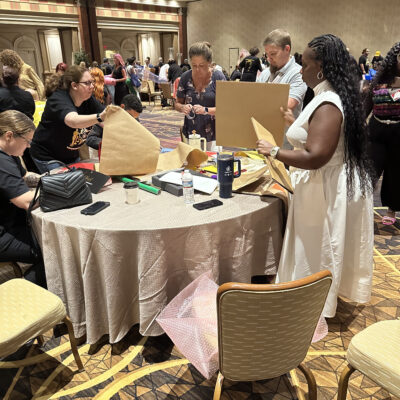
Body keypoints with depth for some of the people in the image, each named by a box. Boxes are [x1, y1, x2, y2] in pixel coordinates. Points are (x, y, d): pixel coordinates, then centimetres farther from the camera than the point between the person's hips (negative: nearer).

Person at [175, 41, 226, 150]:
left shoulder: (218, 77, -6)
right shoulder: (186, 77, 1)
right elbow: (177, 103, 9)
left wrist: (206, 110, -24)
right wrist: (182, 108, -14)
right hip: (190, 134, 2)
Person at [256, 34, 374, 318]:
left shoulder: (328, 104, -25)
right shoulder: (339, 97, 8)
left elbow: (316, 157, -32)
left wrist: (273, 151, -24)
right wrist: (297, 122, 18)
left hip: (325, 190, -10)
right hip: (340, 184, 10)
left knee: (316, 251, 6)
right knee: (323, 250, 23)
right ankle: (323, 299, 41)